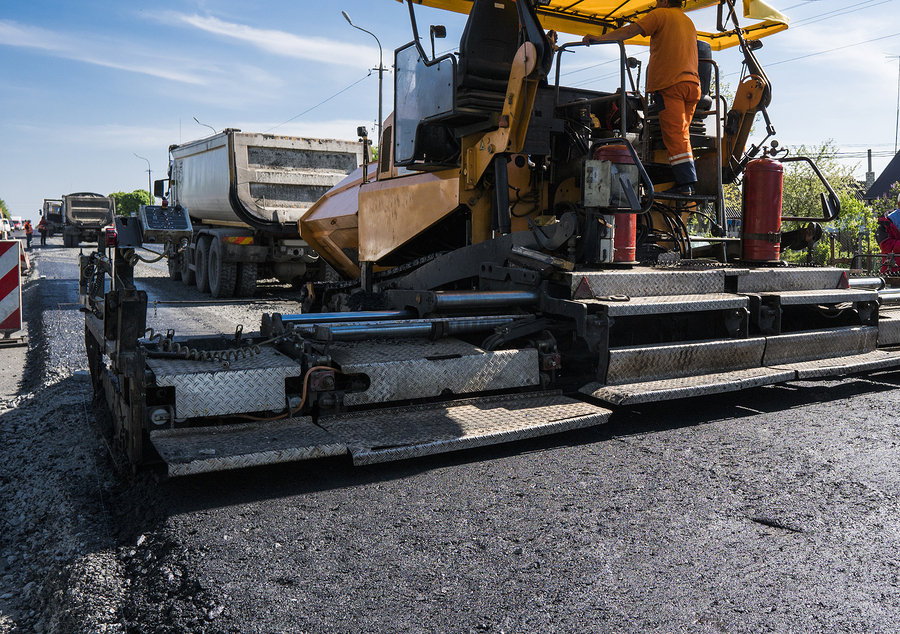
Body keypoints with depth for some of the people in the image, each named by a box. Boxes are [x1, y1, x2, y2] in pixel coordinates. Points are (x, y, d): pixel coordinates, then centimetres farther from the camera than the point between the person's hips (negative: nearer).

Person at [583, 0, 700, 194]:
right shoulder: (689, 22, 29)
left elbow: (631, 30, -5)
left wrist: (600, 38, -5)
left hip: (671, 83, -7)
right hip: (692, 83, 8)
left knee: (674, 134, -12)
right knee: (682, 134, 8)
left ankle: (685, 181, -19)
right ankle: (688, 182, 1)